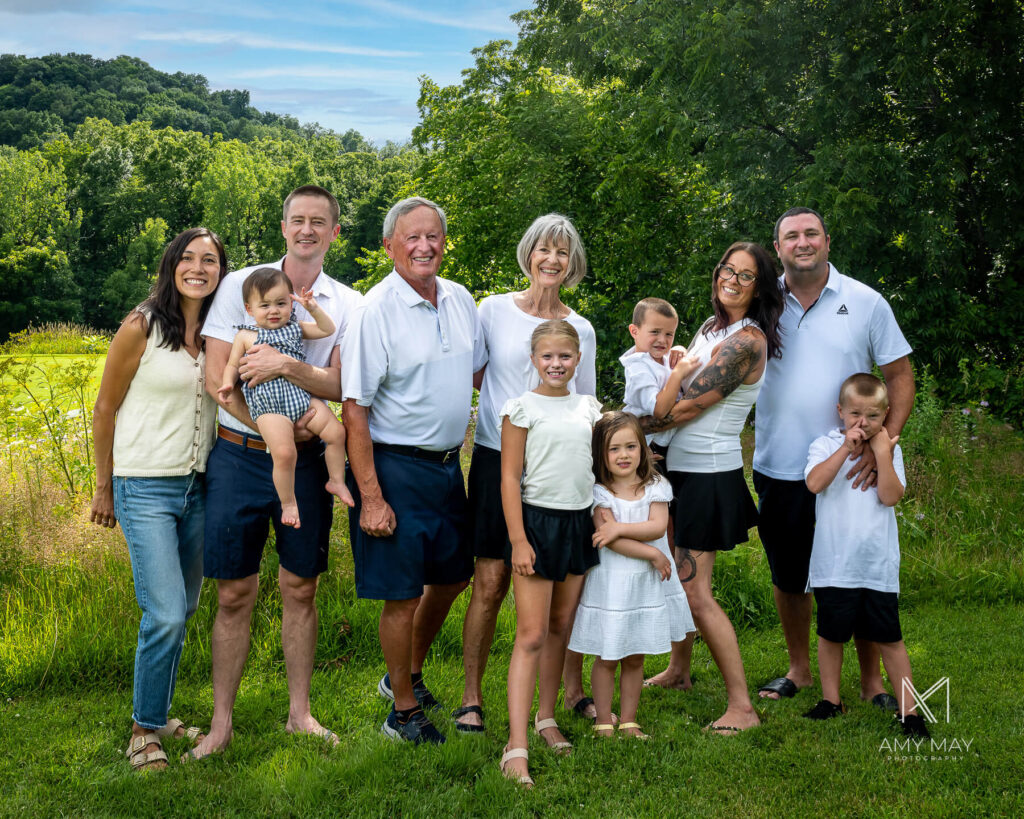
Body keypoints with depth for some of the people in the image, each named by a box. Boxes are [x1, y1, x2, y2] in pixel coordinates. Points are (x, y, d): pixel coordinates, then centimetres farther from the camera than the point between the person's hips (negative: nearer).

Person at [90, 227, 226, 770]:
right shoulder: (141, 328, -8)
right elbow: (105, 409, -1)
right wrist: (103, 488, 2)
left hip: (199, 487, 6)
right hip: (145, 487, -5)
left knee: (182, 610, 11)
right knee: (165, 616, -11)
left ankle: (158, 714, 27)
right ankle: (144, 729, 7)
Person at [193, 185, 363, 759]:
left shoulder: (349, 304, 5)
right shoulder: (241, 285, 2)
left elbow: (341, 386, -6)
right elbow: (216, 377, -5)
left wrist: (288, 365, -23)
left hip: (305, 459, 1)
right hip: (238, 453, -1)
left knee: (301, 590, 9)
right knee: (235, 594, 2)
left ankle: (300, 712, 23)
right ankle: (222, 722, 14)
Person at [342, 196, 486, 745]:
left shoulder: (461, 300, 4)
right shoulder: (375, 312, -16)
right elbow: (354, 410, -17)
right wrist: (371, 497, -21)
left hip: (448, 465, 7)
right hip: (395, 467, -7)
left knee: (451, 576, 19)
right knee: (402, 594, 0)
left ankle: (408, 675, 40)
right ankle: (403, 712, 17)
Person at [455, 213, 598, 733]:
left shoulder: (581, 330, 10)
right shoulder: (494, 310, 3)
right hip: (498, 458, -2)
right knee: (490, 582, -3)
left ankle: (574, 689, 19)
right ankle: (471, 698, 9)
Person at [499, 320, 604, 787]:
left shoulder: (588, 407, 9)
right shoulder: (522, 408, -5)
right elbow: (510, 478, -8)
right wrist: (518, 540, -12)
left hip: (579, 521, 5)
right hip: (537, 520, -5)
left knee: (561, 627, 13)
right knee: (531, 634, -9)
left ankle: (546, 717, 29)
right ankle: (516, 746, -10)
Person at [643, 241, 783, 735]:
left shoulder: (746, 341, -17)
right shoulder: (711, 328, 12)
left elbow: (686, 406, -20)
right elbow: (680, 391, 15)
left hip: (710, 476, -9)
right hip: (682, 470, 9)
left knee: (694, 592, -9)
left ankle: (741, 707, -4)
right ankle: (679, 670, 38)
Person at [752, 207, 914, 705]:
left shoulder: (865, 303, -2)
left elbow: (900, 377, -1)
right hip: (779, 468, 2)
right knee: (787, 575, 13)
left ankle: (871, 678, 20)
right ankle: (799, 669, 31)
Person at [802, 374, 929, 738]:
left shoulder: (890, 449, 4)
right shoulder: (825, 445, 0)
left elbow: (890, 496, -9)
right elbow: (814, 483, -19)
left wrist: (881, 453, -14)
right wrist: (847, 448, -20)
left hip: (878, 565, 0)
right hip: (834, 565, 0)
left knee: (889, 637, 5)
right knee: (831, 633, 10)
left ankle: (908, 709, 13)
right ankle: (831, 700, 27)